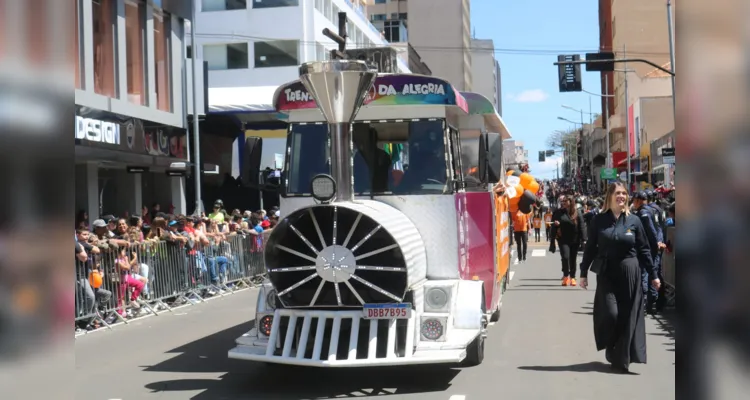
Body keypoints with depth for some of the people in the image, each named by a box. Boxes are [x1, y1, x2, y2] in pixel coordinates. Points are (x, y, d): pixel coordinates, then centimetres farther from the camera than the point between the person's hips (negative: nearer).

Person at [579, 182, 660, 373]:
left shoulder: (634, 220, 2)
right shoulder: (599, 220, 1)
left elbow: (644, 249, 5)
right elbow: (590, 248, 5)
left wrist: (653, 275, 3)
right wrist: (583, 273, 3)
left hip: (629, 273, 1)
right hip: (606, 273, -1)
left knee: (627, 317, 1)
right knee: (610, 313, -10)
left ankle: (621, 359, 10)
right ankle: (611, 349, 17)